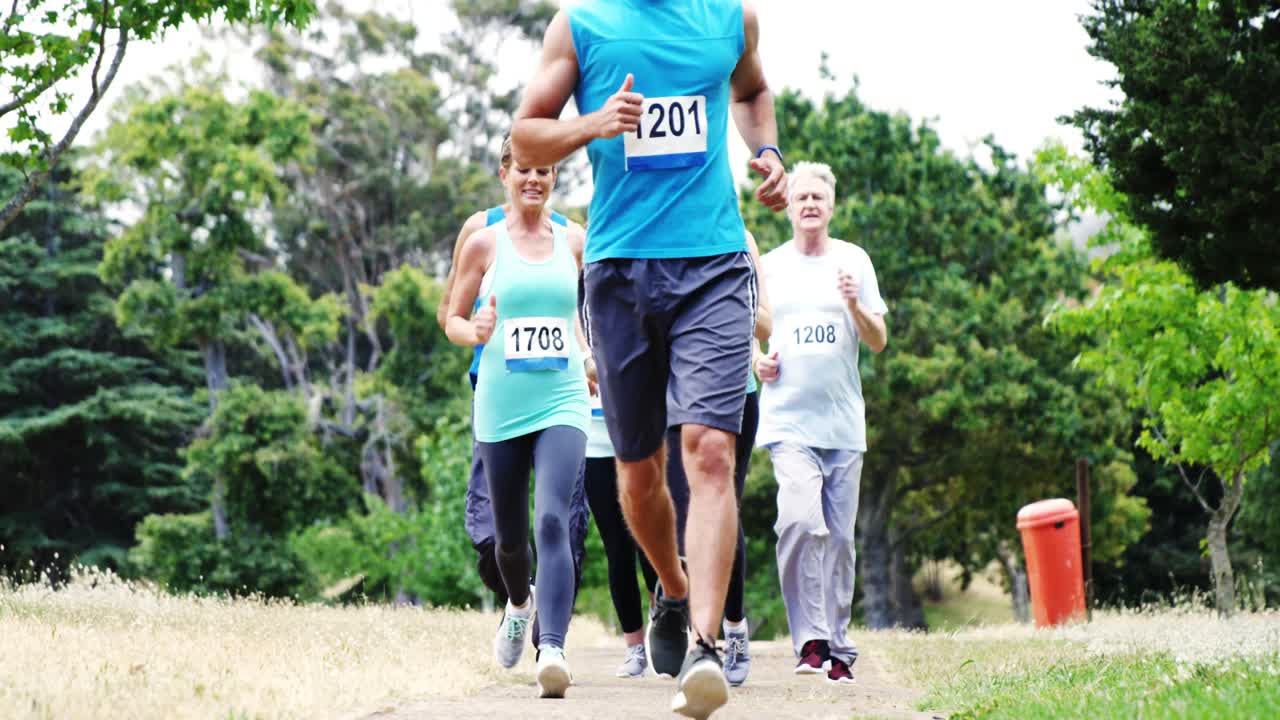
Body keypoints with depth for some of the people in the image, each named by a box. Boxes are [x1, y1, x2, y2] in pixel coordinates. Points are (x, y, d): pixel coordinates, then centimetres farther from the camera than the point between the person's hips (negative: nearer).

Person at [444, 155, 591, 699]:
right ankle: (519, 602, 46)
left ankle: (551, 649, -31)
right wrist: (475, 331, -14)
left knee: (552, 522, -21)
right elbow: (452, 321, 8)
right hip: (501, 407, 1)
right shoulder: (485, 244, 3)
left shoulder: (574, 243, 7)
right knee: (509, 537, 12)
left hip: (562, 404, -1)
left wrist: (588, 354, 9)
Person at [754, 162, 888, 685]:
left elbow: (879, 342, 6)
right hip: (788, 419, -2)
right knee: (800, 519, -22)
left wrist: (854, 305, -12)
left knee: (839, 537, 4)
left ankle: (838, 646, 13)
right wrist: (757, 360, -2)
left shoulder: (854, 261, 7)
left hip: (843, 421, 2)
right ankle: (811, 640, -18)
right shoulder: (768, 267, 8)